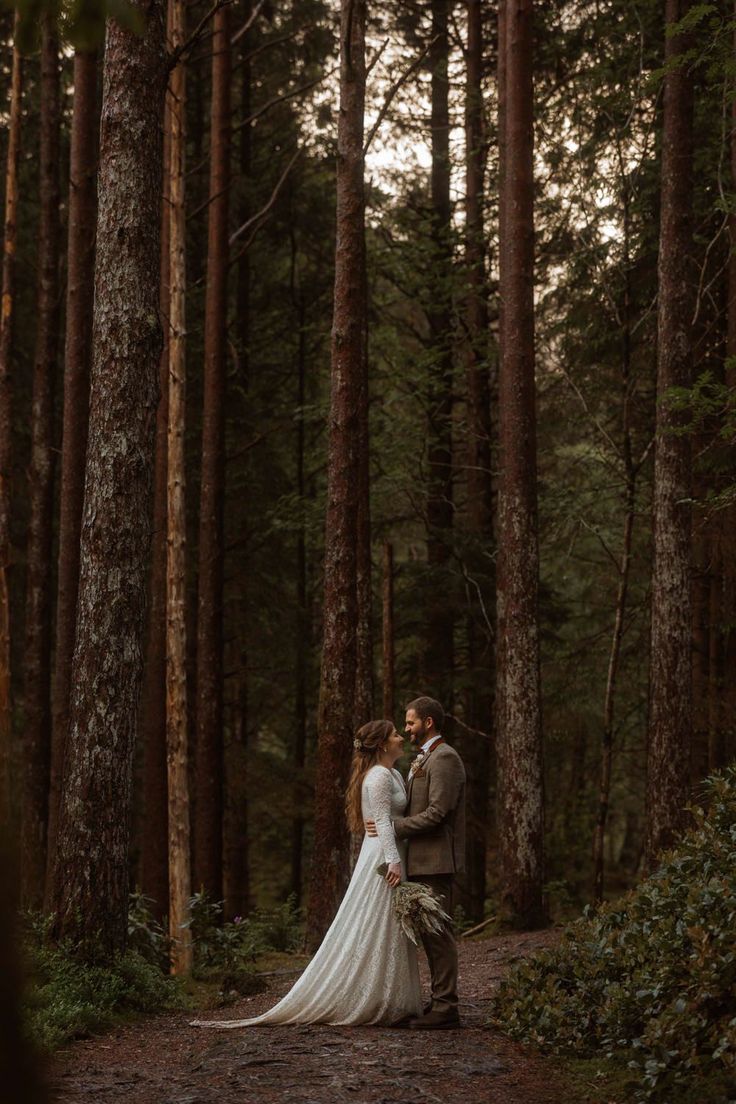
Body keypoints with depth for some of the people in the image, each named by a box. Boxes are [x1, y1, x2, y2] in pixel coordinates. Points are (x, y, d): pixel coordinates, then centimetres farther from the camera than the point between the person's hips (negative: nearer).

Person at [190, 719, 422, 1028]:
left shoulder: (394, 775, 18)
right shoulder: (379, 777, -14)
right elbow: (383, 821, -22)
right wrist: (393, 860, -27)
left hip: (387, 855, 10)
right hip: (381, 857, -10)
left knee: (390, 933, 11)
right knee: (373, 932, -6)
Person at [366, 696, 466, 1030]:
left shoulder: (443, 758, -13)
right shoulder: (424, 759, 20)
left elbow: (436, 813, -20)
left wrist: (392, 826, -15)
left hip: (436, 860, -11)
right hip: (424, 860, 11)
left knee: (437, 933, -9)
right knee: (433, 933, 13)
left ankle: (445, 1008, -7)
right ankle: (440, 1002, 18)